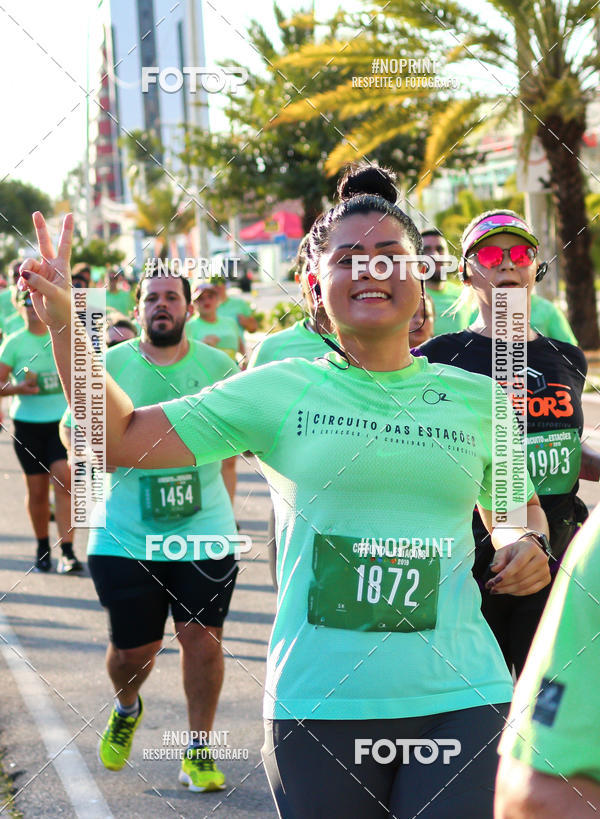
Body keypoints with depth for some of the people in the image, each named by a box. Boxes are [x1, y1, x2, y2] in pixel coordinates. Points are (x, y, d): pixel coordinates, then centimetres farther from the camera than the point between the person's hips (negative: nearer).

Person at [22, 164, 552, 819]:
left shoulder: (476, 398, 6)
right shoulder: (278, 391, 1)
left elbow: (519, 508, 21)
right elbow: (120, 437, 2)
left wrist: (524, 544, -1)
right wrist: (62, 321, -6)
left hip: (461, 701, 1)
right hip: (318, 706, -1)